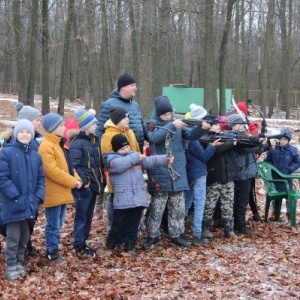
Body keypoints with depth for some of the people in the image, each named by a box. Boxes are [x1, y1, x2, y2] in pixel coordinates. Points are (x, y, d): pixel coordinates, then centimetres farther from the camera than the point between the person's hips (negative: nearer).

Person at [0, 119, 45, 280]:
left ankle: (19, 264, 26)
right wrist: (16, 197, -18)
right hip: (13, 205, -6)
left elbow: (40, 179, 12)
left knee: (24, 237, 14)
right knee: (13, 238, -3)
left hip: (29, 205, 6)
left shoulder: (36, 156, 9)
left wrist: (38, 197, -3)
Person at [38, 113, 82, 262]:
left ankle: (53, 249, 24)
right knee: (53, 225, -2)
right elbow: (51, 170, -23)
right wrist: (72, 182, -19)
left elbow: (68, 165, 20)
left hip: (62, 192, 10)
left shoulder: (60, 144, 16)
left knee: (58, 225, 15)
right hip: (53, 193, -9)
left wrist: (76, 179, 1)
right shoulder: (46, 146, -15)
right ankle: (52, 252, 6)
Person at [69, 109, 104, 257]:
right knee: (81, 215, -2)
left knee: (88, 215, 14)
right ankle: (79, 244, 6)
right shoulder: (77, 143, -12)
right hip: (84, 185, -8)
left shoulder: (95, 140, 13)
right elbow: (74, 165, -18)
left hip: (93, 184, 8)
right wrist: (83, 181, -21)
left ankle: (83, 241, 23)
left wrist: (100, 179, 14)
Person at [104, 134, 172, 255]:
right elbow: (119, 165, -23)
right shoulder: (111, 158, -1)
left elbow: (149, 161, 5)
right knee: (118, 224, 3)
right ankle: (110, 246, 21)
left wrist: (165, 159, -11)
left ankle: (130, 246, 21)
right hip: (122, 199, -5)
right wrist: (135, 157, -11)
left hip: (138, 197, 5)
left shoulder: (135, 154, 15)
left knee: (134, 224, 11)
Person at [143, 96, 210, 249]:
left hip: (178, 174, 4)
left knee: (178, 208, 11)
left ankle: (175, 236, 22)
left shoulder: (177, 123, 6)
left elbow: (191, 135, -6)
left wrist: (201, 128, -27)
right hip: (160, 174, -4)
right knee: (157, 208, 5)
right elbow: (155, 137, -24)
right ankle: (153, 236, 18)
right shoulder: (152, 124, -4)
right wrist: (172, 125, -30)